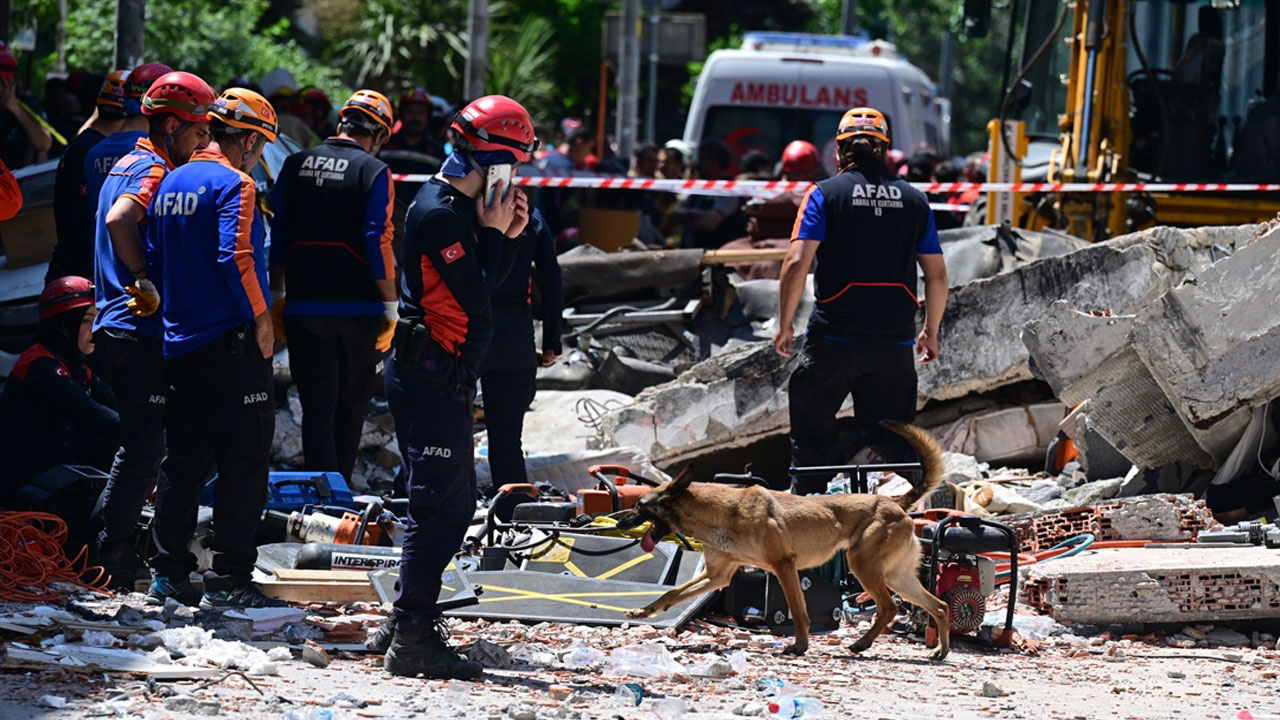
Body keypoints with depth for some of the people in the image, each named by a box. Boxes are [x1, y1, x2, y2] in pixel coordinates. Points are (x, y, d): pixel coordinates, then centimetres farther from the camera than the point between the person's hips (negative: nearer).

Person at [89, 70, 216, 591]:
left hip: (113, 327, 10)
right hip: (143, 332, -10)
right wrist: (146, 279, -21)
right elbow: (119, 221, -31)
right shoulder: (155, 171, -13)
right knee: (145, 448, -5)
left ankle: (117, 553, 21)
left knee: (138, 444, 17)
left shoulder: (126, 165, 18)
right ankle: (114, 562, -3)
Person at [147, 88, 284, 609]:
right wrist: (260, 318, -14)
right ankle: (229, 580, -5)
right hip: (231, 342, -8)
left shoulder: (172, 183, 12)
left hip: (179, 345, 8)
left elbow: (158, 256, 17)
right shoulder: (234, 185, -12)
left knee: (186, 459, 15)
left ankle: (169, 572, 17)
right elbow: (236, 256, -22)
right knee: (243, 462, -3)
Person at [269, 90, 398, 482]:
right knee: (351, 406, 12)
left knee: (316, 406, 2)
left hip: (304, 307, 3)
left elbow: (277, 238, 9)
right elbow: (379, 244, -10)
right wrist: (391, 309, -5)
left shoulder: (295, 165, 6)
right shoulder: (374, 173, -6)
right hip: (358, 308, -2)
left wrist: (276, 298, 16)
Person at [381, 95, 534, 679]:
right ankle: (411, 641, -10)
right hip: (430, 374, -11)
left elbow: (485, 282, 18)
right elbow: (476, 297, -20)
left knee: (453, 503, 15)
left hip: (443, 378, 11)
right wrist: (494, 231, -10)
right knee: (439, 507, -10)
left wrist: (508, 235, 5)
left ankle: (413, 621, 21)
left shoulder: (460, 207, 15)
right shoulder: (439, 213, -17)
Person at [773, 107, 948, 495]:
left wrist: (785, 324, -1)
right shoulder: (914, 200, 7)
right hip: (894, 343, 3)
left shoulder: (825, 194, -2)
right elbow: (937, 276, 8)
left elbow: (797, 263, -10)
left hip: (833, 339, -3)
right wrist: (931, 332, 21)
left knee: (811, 435, 7)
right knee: (894, 444, 10)